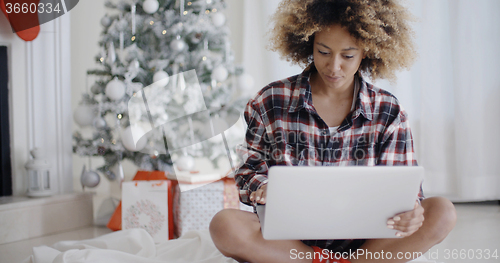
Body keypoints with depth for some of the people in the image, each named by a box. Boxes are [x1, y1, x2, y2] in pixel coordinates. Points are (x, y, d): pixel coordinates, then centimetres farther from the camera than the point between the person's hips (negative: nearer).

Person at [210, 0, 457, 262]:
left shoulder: (388, 113, 3)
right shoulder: (270, 103, 0)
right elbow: (250, 171, 5)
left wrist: (410, 212, -22)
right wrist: (264, 188, -20)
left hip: (361, 238, 1)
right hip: (290, 238, 0)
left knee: (442, 213, -22)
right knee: (224, 225, -31)